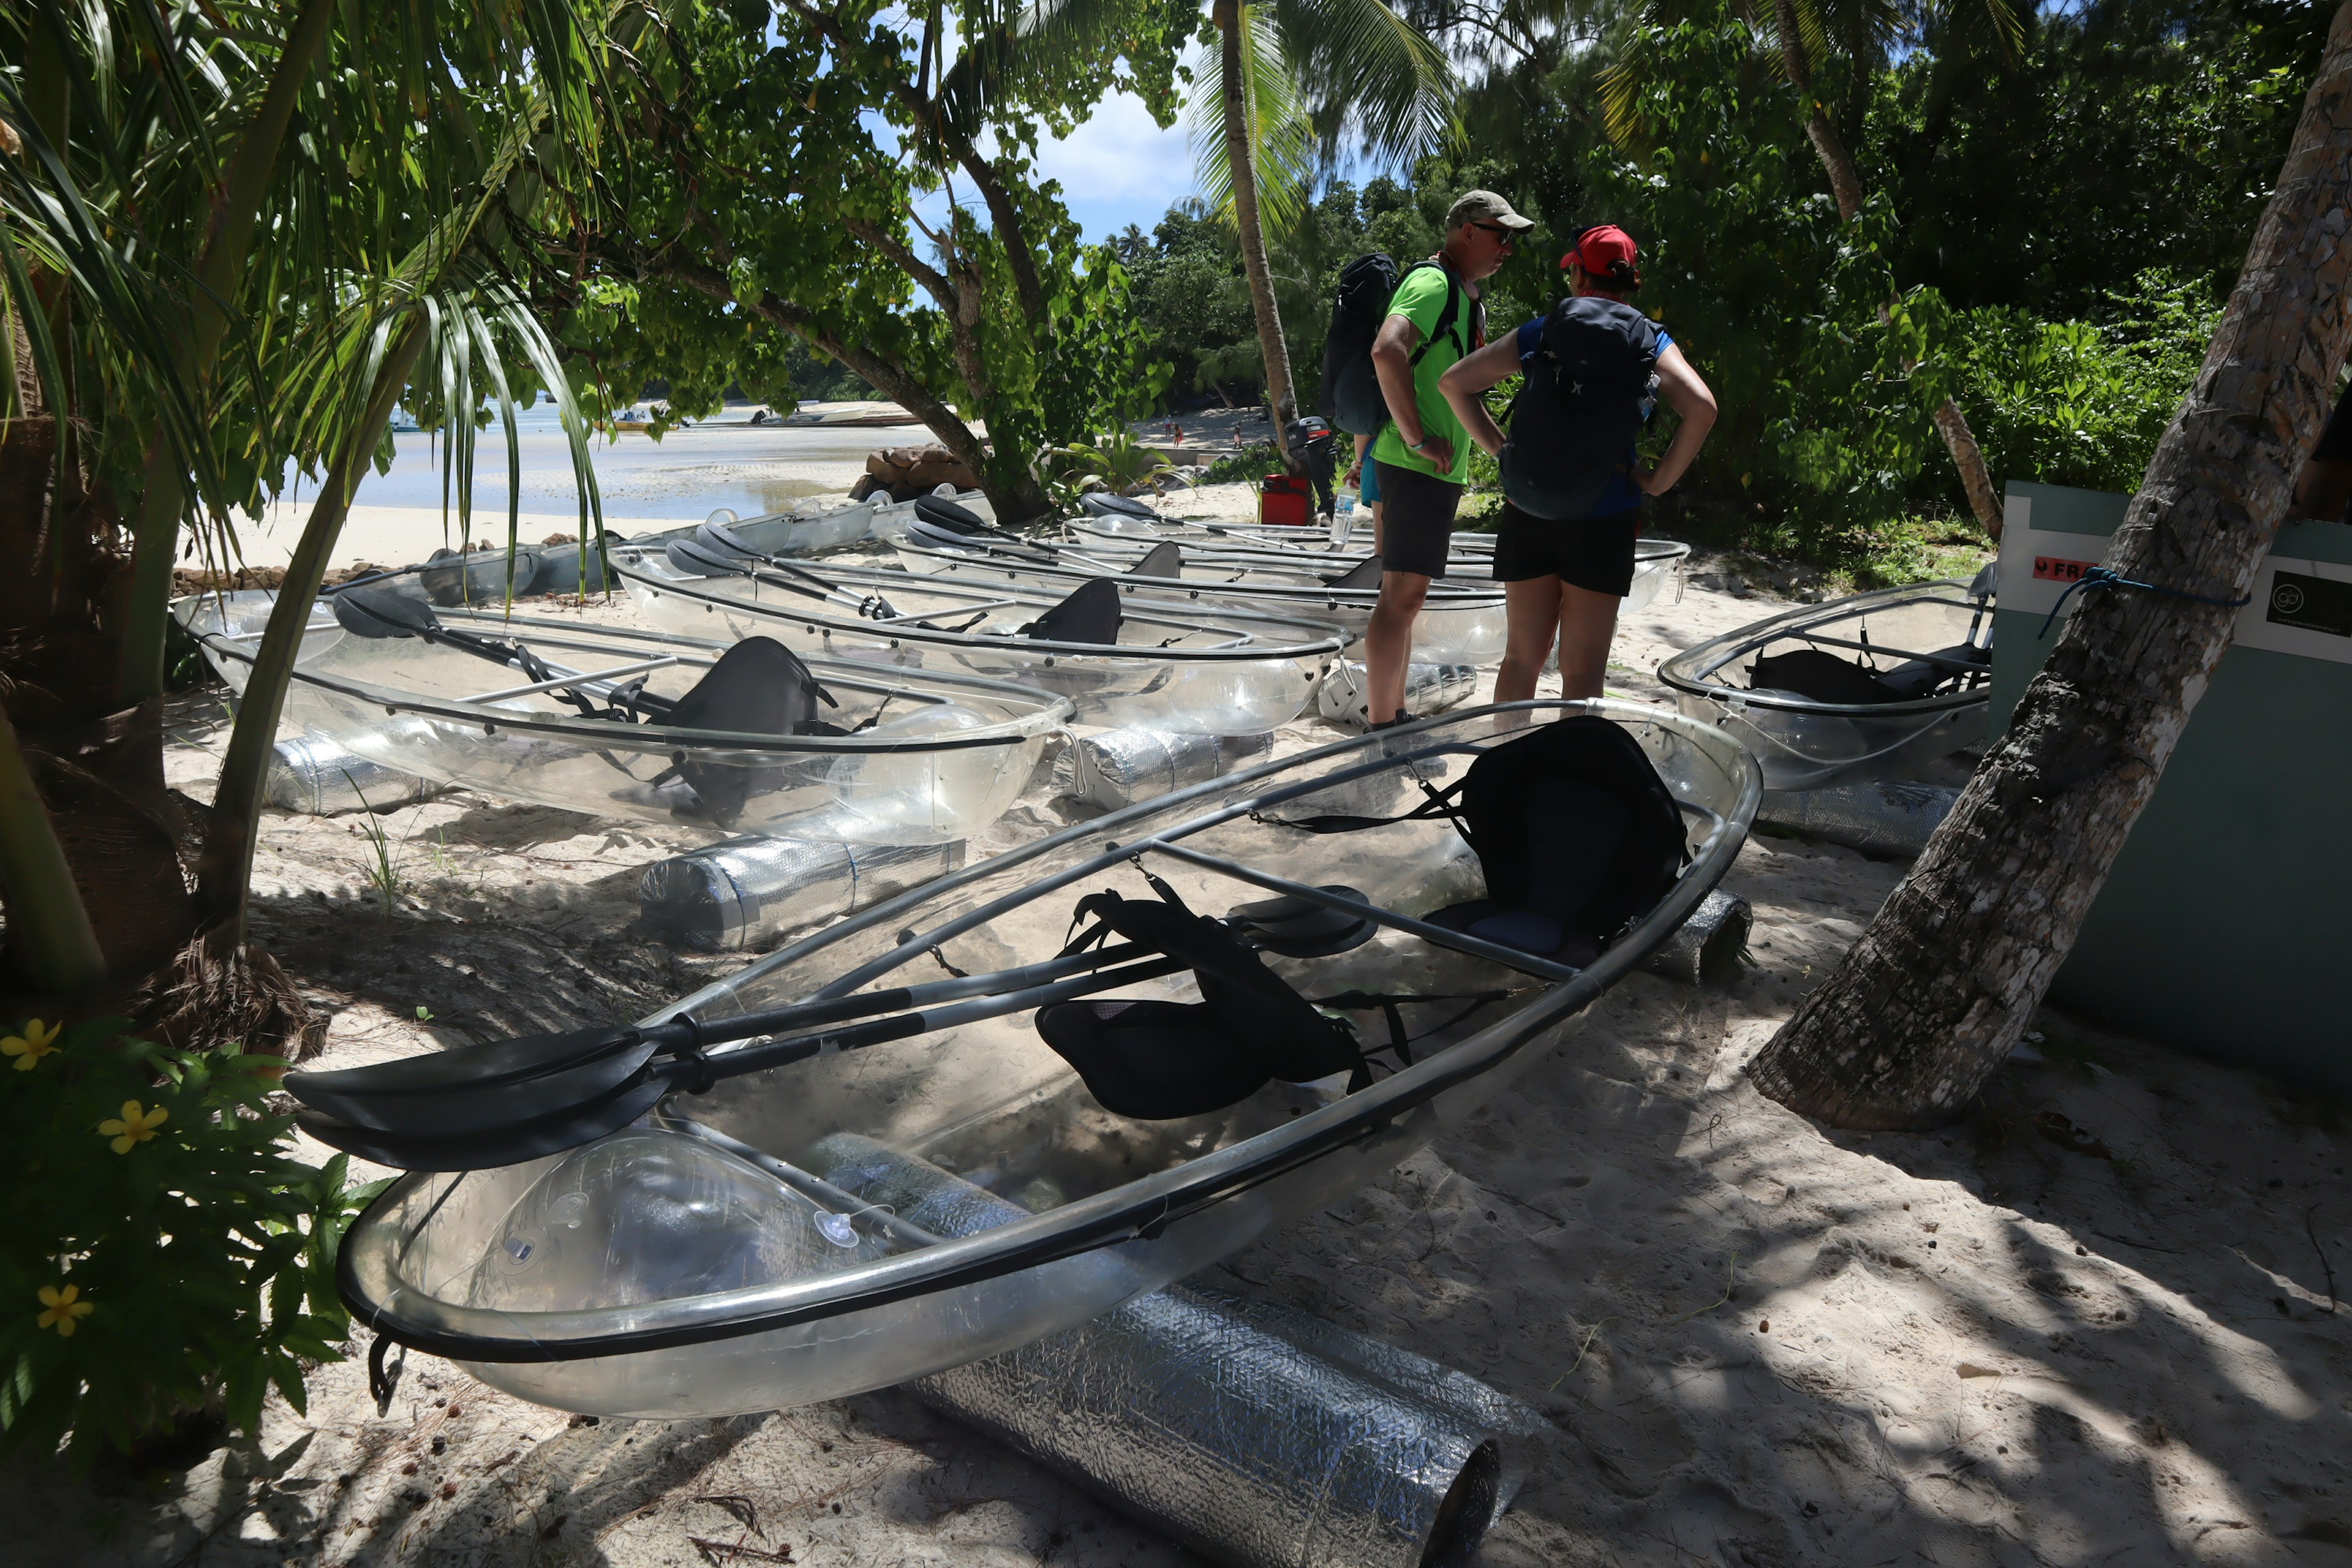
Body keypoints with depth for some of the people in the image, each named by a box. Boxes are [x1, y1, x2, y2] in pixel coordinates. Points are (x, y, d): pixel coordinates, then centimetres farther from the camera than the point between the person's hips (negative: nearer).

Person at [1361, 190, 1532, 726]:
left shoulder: (1464, 295, 20)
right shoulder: (1433, 283, -12)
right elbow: (1387, 350, -30)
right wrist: (1417, 439, -25)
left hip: (1436, 468, 10)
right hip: (1418, 466, -10)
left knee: (1405, 595, 13)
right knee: (1403, 595, -10)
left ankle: (1393, 714, 21)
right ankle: (1380, 728, -8)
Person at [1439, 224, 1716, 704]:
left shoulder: (1542, 332, 5)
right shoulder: (1648, 340, 1)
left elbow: (1455, 382, 4)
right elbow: (1701, 407, -14)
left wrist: (1499, 446, 5)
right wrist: (1660, 480, -6)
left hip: (1530, 514, 2)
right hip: (1605, 519, -2)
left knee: (1522, 656, 13)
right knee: (1582, 673, 4)